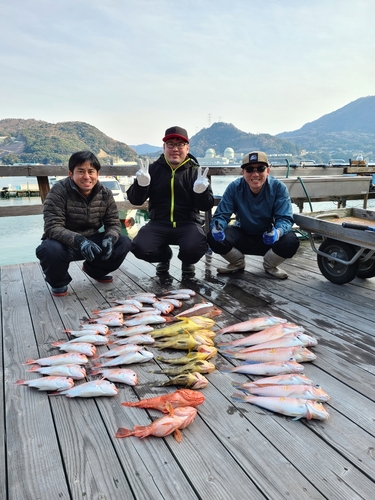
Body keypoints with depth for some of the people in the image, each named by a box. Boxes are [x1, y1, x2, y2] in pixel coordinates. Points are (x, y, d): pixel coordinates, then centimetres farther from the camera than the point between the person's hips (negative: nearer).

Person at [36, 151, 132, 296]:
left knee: (124, 243, -14)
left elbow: (113, 223, -3)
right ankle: (58, 282, 0)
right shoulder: (58, 191, -19)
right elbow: (53, 227, -26)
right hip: (64, 243, -4)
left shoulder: (105, 193, -6)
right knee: (50, 249, -37)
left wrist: (109, 239, -28)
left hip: (91, 241, 4)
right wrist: (79, 241, -43)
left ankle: (95, 270, 16)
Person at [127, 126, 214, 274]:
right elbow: (135, 200, 0)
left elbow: (206, 206, -3)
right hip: (159, 223, 1)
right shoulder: (154, 169, 4)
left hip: (188, 224, -1)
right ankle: (164, 255, 15)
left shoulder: (195, 171, 2)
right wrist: (141, 184, -20)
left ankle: (187, 261, 11)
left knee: (195, 248, -31)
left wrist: (201, 191, -24)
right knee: (140, 248, -23)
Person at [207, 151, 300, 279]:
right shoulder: (234, 188, -15)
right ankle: (238, 263, 9)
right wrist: (217, 228, -41)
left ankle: (269, 265, 5)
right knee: (213, 237, -24)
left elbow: (285, 218, -20)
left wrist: (277, 232, -44)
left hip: (268, 239, -1)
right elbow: (221, 214, -16)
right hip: (242, 236, 1)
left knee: (291, 241, -31)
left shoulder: (278, 187, -17)